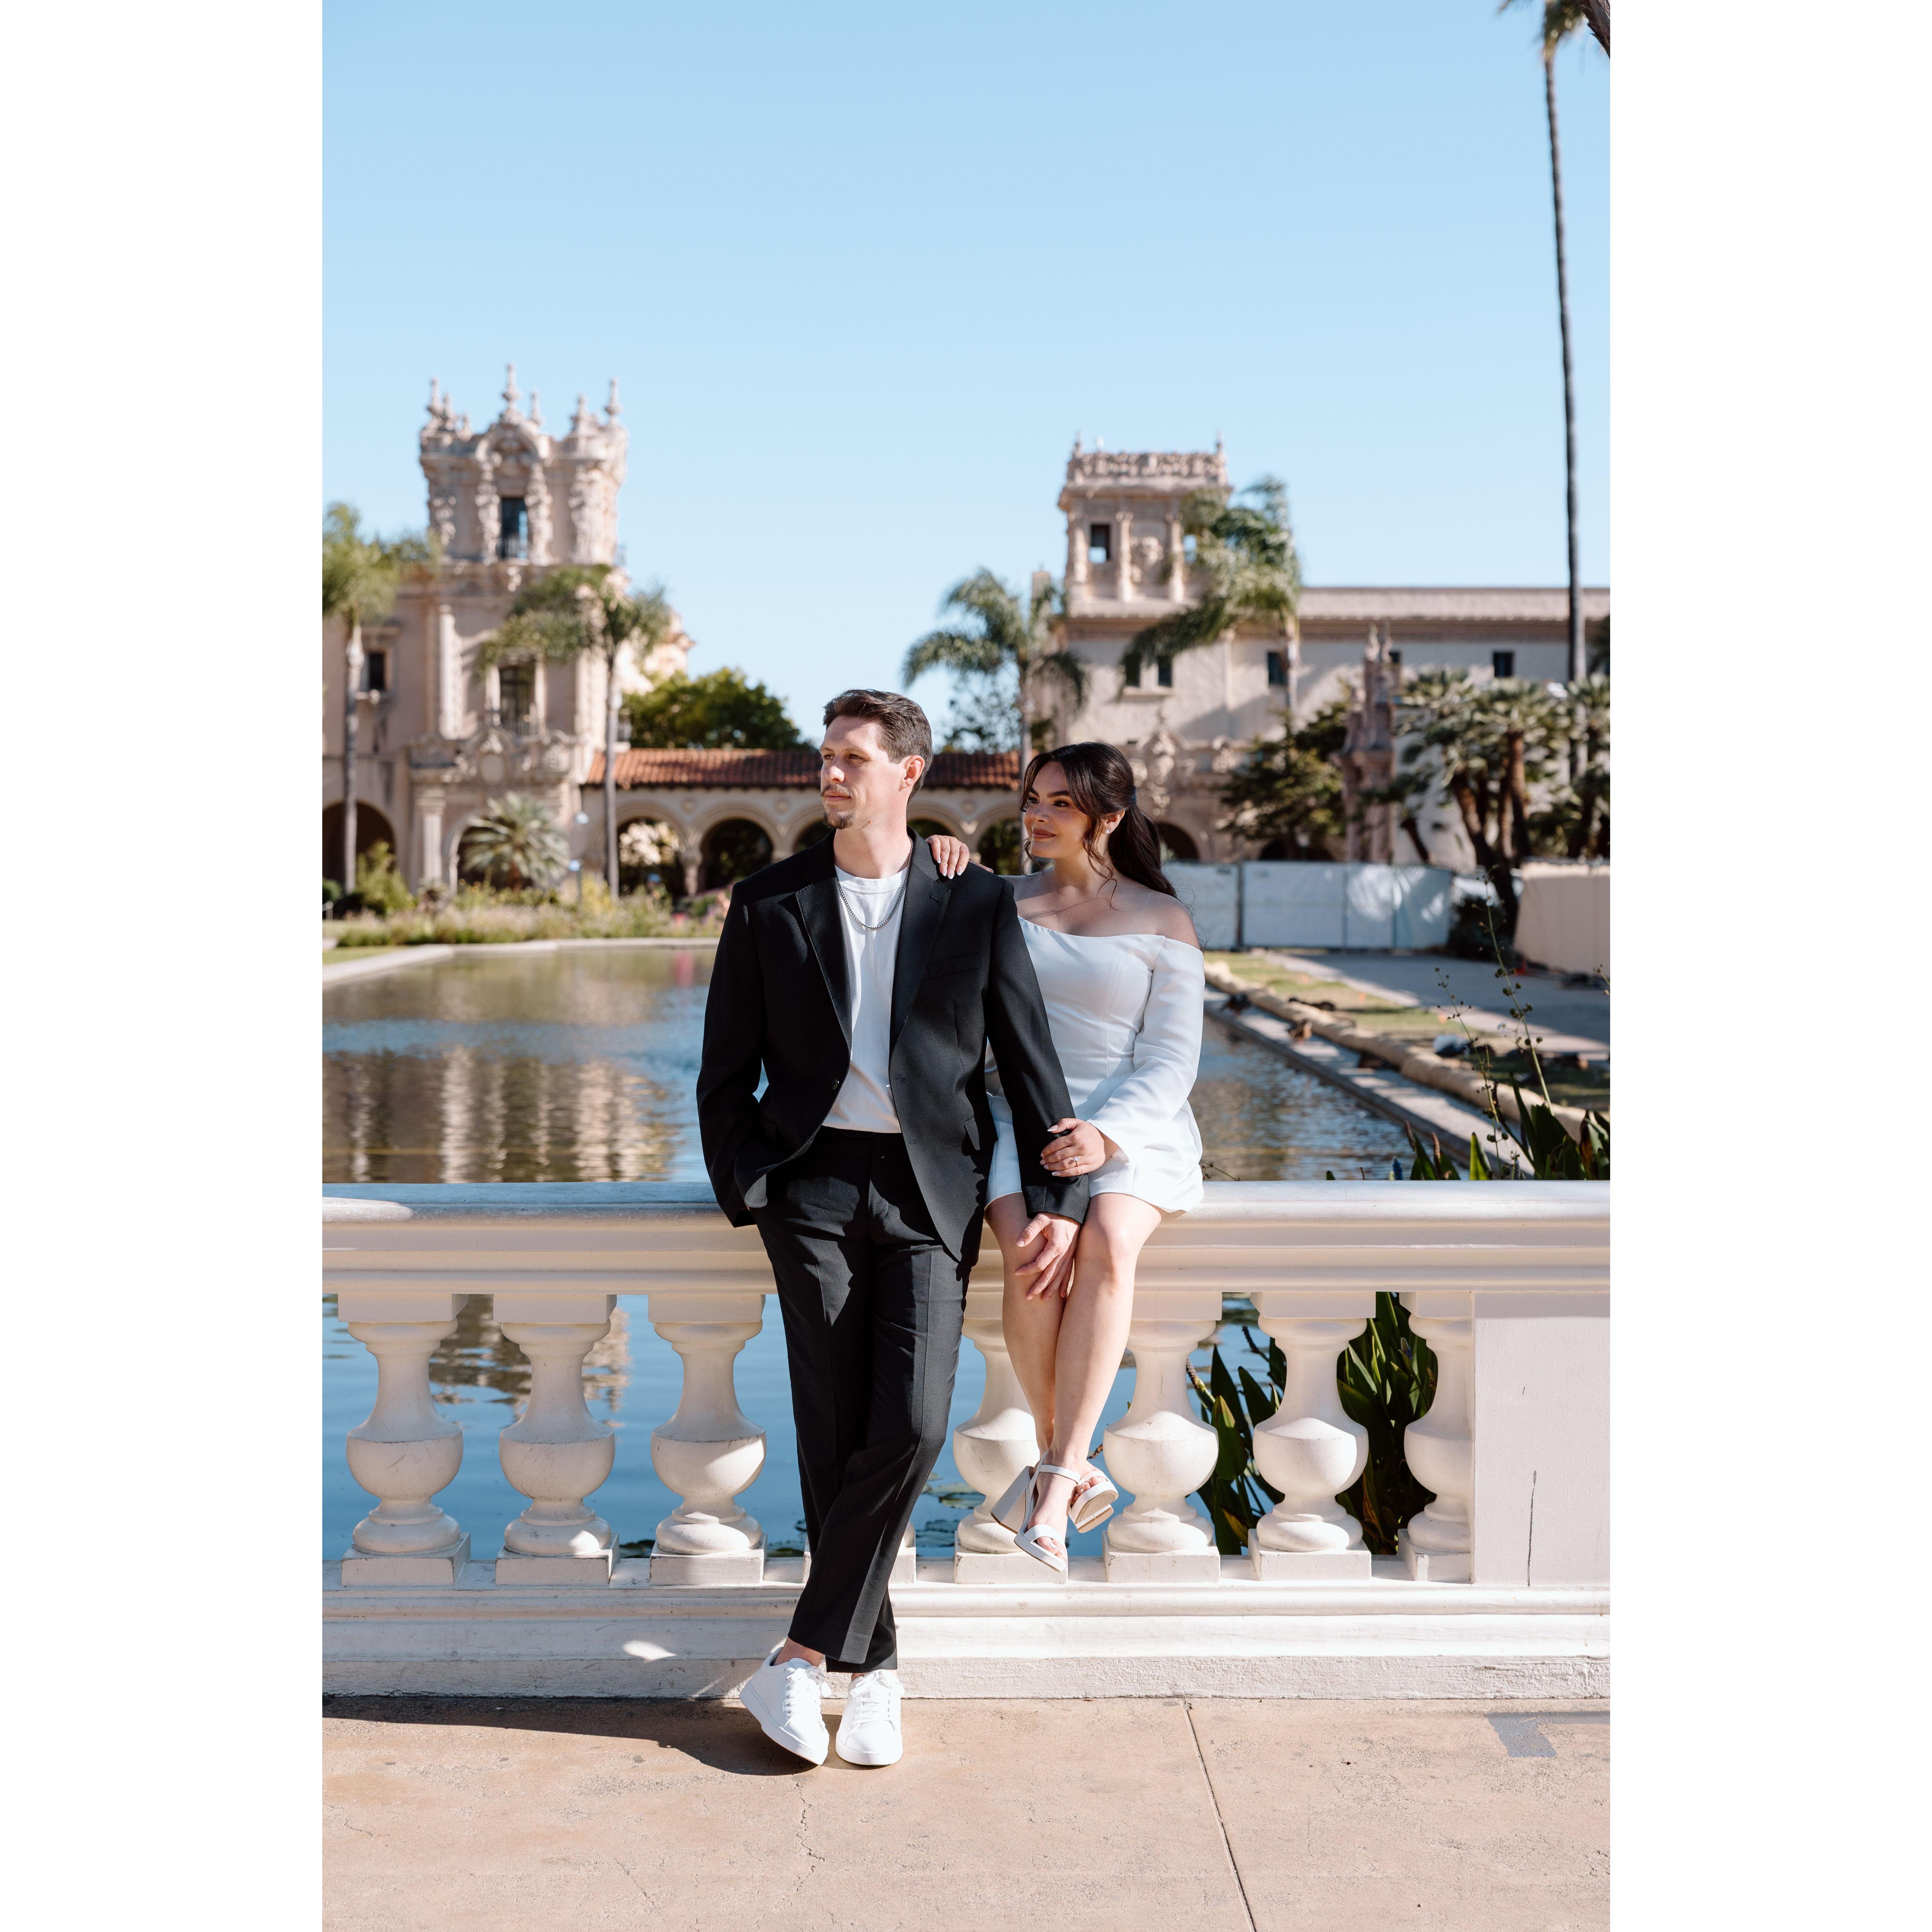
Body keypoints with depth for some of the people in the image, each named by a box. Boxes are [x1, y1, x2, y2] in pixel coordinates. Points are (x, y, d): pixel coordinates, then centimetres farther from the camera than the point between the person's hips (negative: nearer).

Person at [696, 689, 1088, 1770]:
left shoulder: (979, 907, 6)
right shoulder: (768, 906, 8)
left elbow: (1031, 1063, 7)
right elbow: (727, 1075, 11)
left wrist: (1057, 1199, 0)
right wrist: (749, 1196, 0)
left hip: (929, 1192, 0)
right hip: (814, 1183, 1)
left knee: (910, 1426, -16)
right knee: (835, 1438, -5)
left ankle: (805, 1658, -3)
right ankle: (874, 1671, 10)